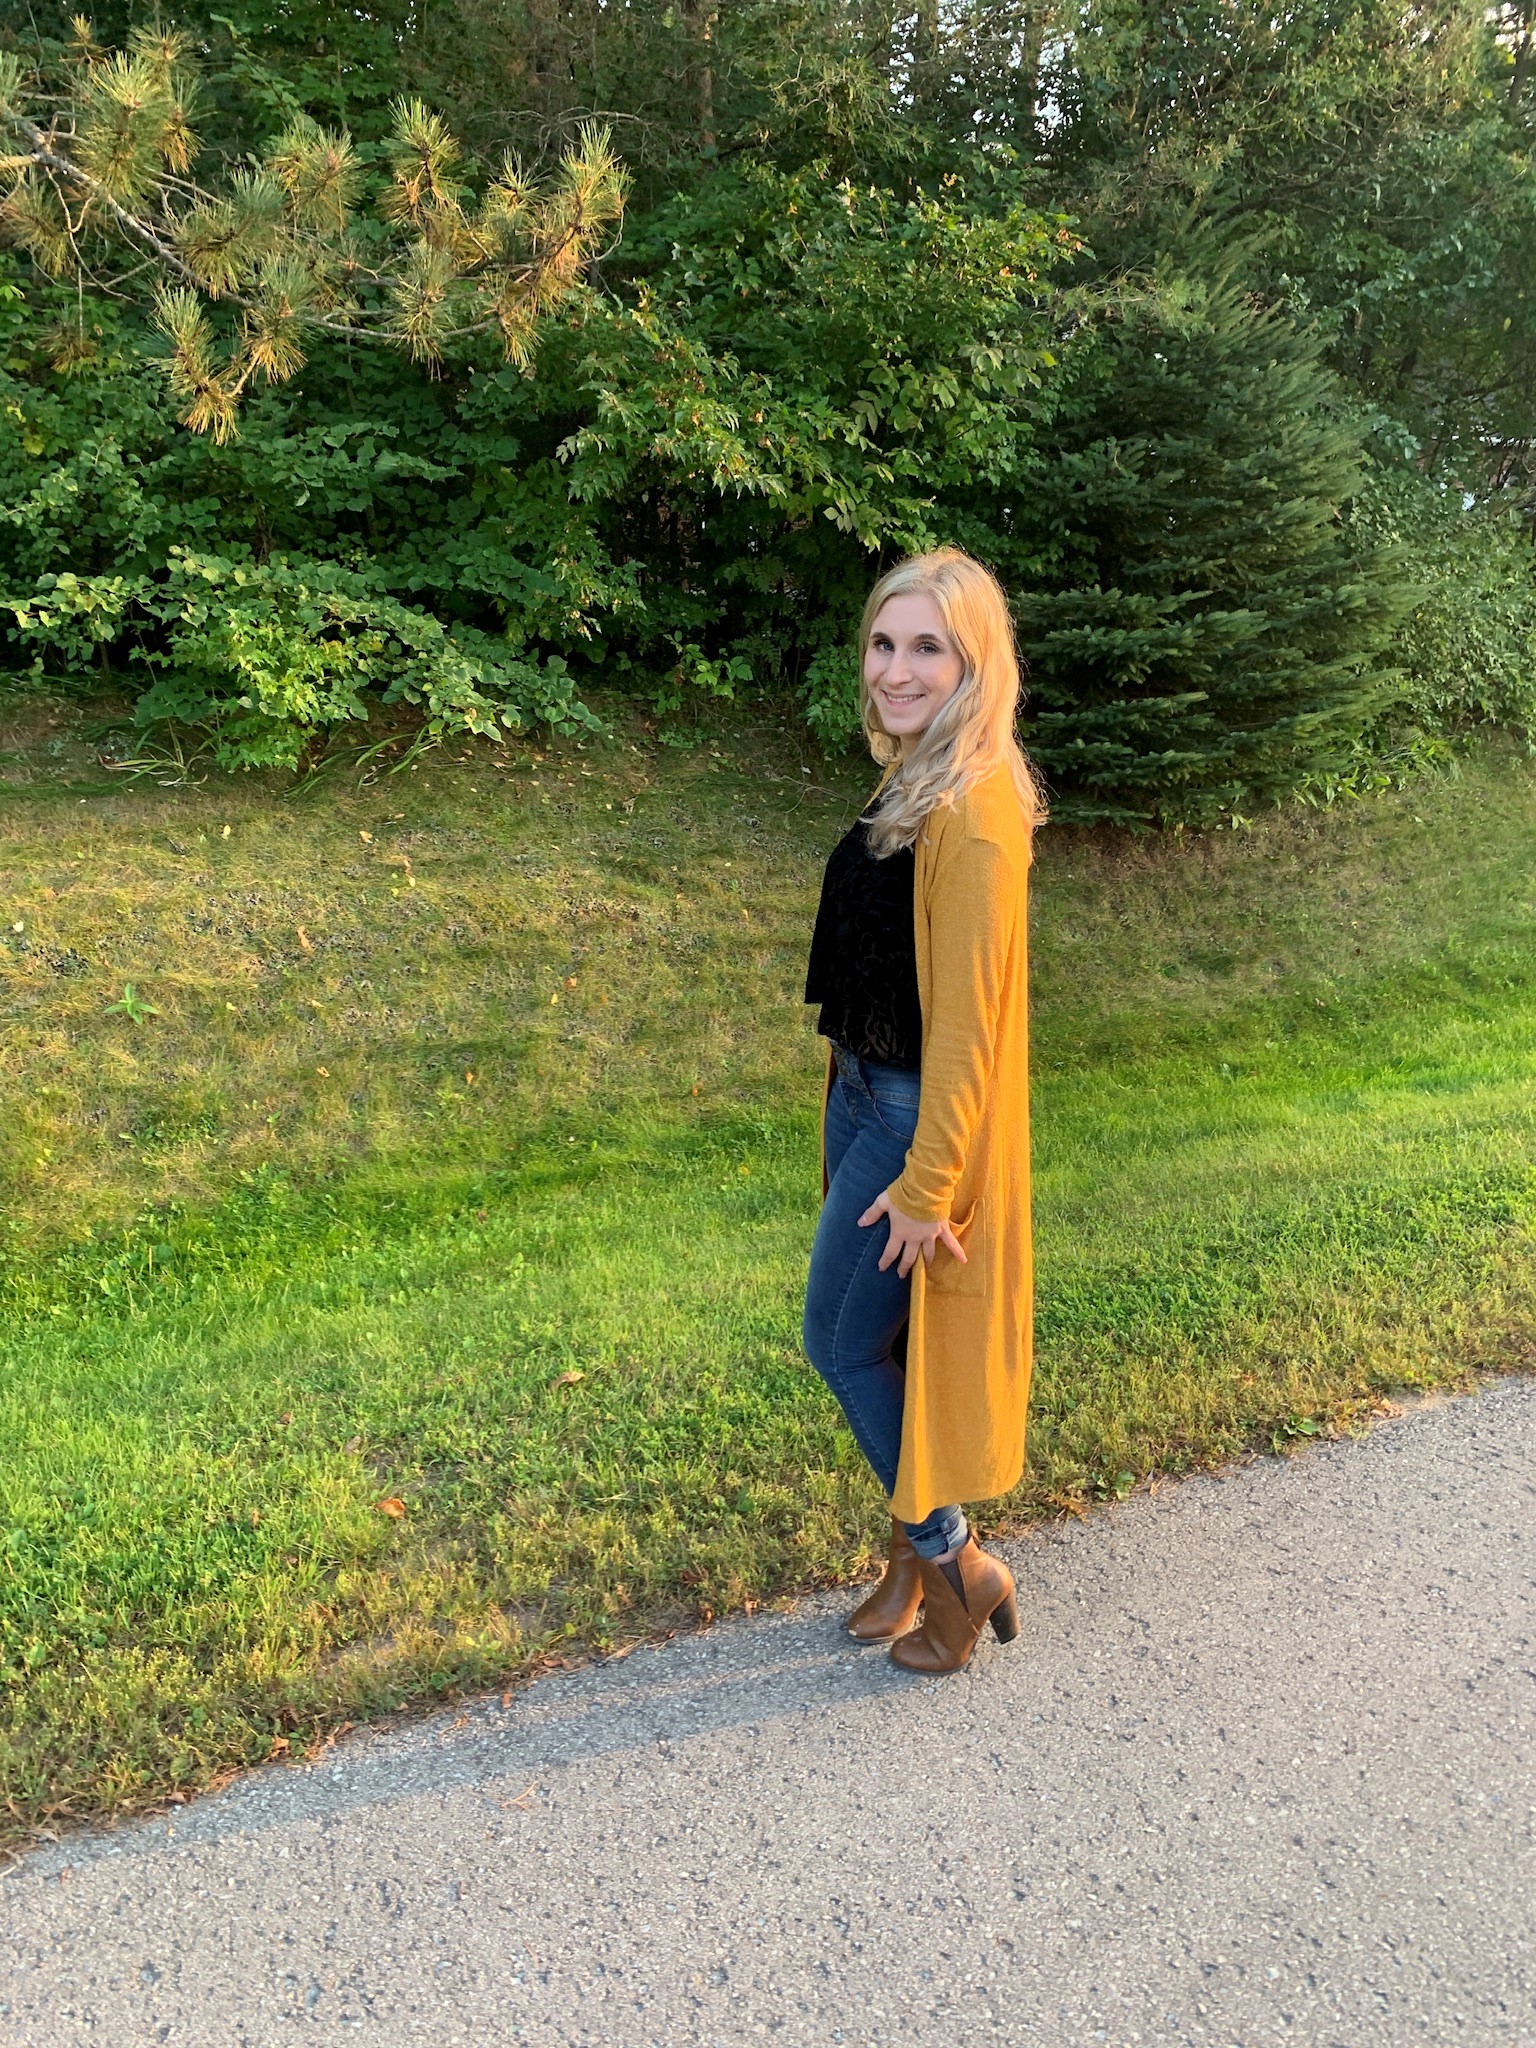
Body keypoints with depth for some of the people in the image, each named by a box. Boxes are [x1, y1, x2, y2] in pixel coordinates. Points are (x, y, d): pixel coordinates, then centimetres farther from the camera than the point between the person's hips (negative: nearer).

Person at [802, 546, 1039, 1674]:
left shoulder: (974, 812, -23)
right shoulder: (915, 782, 6)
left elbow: (968, 1017, -23)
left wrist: (926, 1181, -20)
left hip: (920, 1116, -9)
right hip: (865, 1093, 9)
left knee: (846, 1342, 5)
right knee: (873, 1340, 18)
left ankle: (955, 1561, 24)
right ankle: (921, 1550, 37)